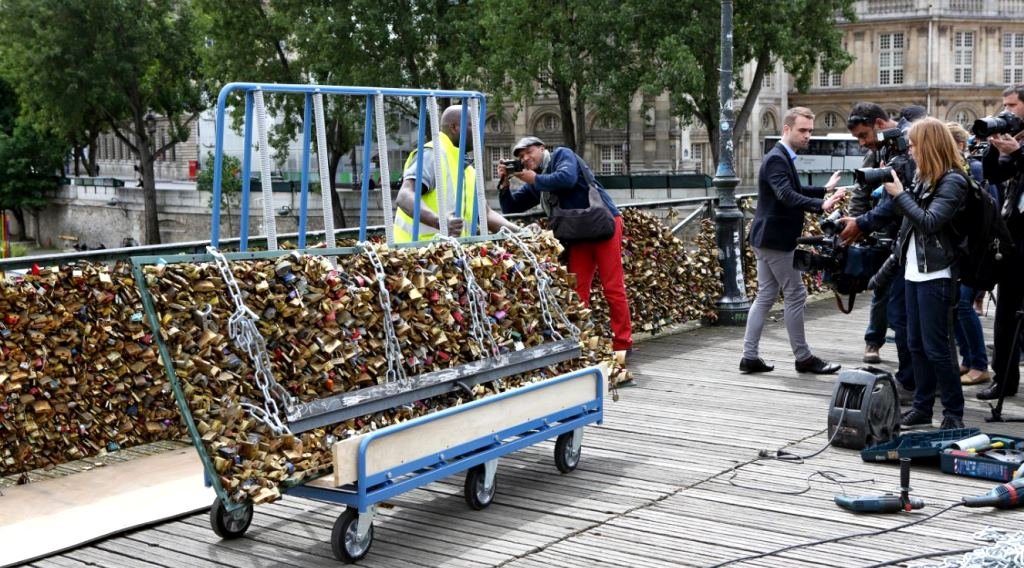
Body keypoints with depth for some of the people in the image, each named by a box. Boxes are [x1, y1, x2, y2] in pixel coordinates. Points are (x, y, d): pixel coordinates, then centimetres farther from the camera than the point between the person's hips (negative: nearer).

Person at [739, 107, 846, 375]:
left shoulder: (782, 158, 14)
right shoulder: (776, 159, -17)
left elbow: (794, 191, 28)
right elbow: (787, 196, -33)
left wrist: (825, 189, 21)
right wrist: (821, 205, -44)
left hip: (768, 239, 10)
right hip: (775, 239, -10)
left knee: (765, 296, 10)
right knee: (795, 295, -2)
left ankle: (750, 356, 11)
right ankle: (803, 358, 7)